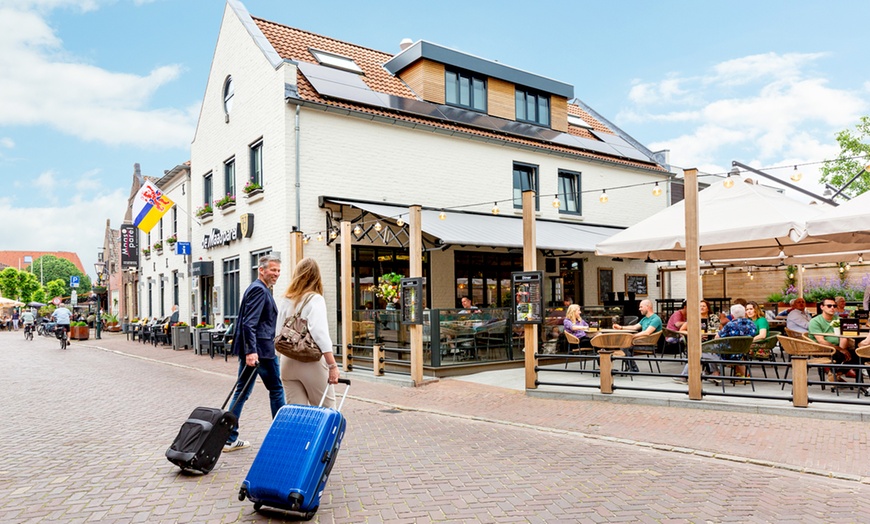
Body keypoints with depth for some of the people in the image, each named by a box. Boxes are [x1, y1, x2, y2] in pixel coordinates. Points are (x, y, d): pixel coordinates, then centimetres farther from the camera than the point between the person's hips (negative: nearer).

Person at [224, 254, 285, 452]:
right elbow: (249, 323, -24)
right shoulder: (260, 290, -15)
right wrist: (251, 351, -29)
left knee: (242, 392, 10)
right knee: (276, 390, 5)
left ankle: (230, 438, 13)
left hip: (251, 350, 9)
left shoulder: (257, 288, 17)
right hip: (262, 350, -9)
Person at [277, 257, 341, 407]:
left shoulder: (285, 300, 8)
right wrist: (332, 365, -19)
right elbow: (320, 334, -17)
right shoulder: (315, 299, -7)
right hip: (311, 361, -5)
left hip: (288, 362, 5)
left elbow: (278, 334, 10)